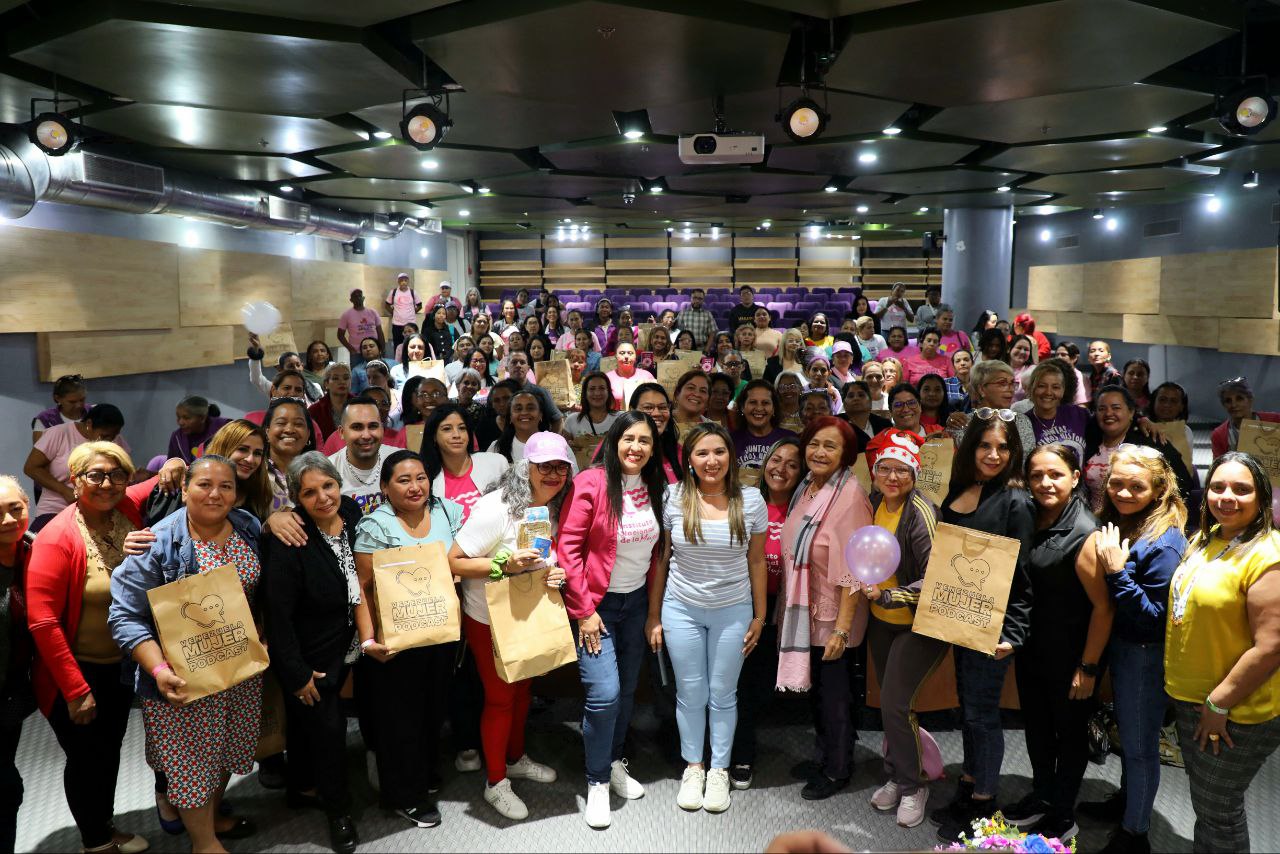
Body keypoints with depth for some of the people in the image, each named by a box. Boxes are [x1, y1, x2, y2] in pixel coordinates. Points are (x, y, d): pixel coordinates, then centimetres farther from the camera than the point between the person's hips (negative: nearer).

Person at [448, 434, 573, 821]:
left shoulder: (553, 508, -5)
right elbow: (453, 562, -26)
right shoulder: (496, 508, -28)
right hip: (490, 621, -7)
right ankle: (495, 782, 27)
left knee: (522, 689, 22)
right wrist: (504, 564, -37)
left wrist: (556, 572, -14)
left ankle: (516, 759, 45)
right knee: (500, 697, 7)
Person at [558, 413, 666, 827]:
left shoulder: (655, 487, -1)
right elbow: (568, 548, -15)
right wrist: (583, 611, -14)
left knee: (627, 688, 13)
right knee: (605, 692, -11)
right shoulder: (590, 483, -16)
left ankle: (614, 762, 35)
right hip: (596, 603, -5)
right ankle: (597, 781, 9)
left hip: (637, 601, 5)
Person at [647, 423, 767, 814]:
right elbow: (660, 559, -1)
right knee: (690, 693, 11)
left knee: (723, 694, 11)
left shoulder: (751, 500, -7)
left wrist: (759, 616, 3)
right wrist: (653, 616, 1)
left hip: (732, 611, 0)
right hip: (681, 609, 0)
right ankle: (692, 767, 31)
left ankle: (719, 770, 29)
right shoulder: (673, 499, -9)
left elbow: (756, 561, 1)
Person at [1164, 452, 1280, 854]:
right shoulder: (1206, 538, 2)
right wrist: (1183, 687, 12)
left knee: (1217, 809, 11)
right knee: (1203, 796, 24)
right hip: (1187, 696, 7)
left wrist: (1219, 703, -18)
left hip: (1235, 711, -7)